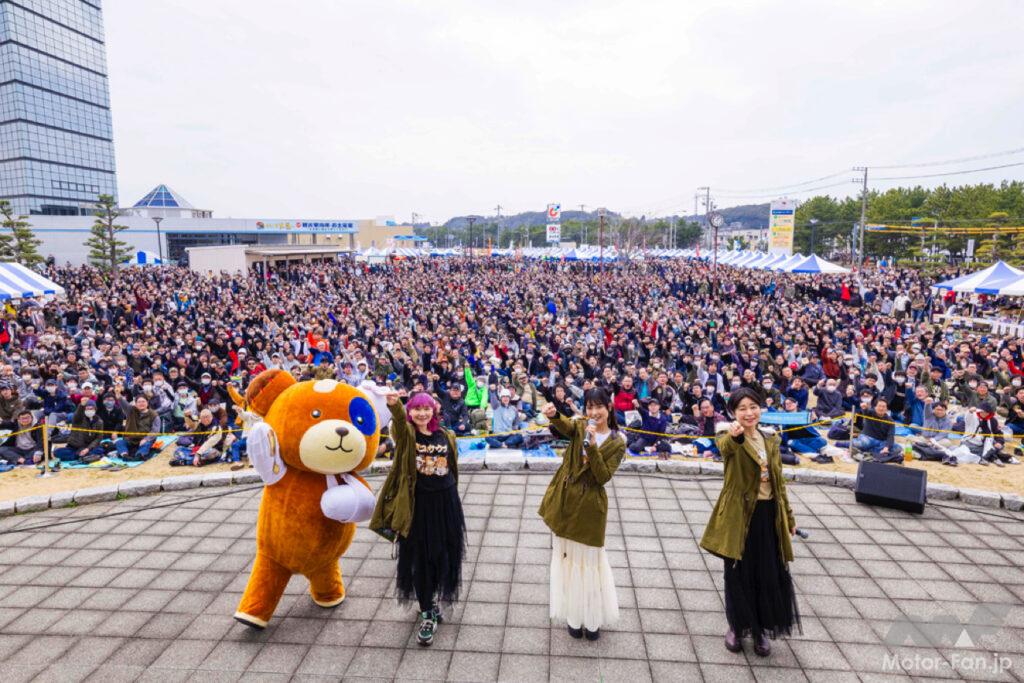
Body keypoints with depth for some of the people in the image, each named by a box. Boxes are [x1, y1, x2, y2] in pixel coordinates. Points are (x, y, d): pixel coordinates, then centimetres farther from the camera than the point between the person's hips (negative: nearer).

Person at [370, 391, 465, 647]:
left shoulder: (446, 436, 3)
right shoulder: (406, 433, -7)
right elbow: (399, 420, -31)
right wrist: (394, 404, -54)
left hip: (445, 502, 3)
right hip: (416, 503, -3)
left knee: (443, 555, 13)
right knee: (420, 558, 4)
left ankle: (432, 599, 39)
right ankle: (427, 614, 18)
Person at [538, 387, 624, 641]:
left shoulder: (617, 442, -7)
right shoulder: (580, 427, -2)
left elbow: (603, 477, -16)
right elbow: (564, 425, -27)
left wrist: (592, 446, -28)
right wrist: (553, 414, -50)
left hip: (590, 506, -3)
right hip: (565, 501, 3)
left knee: (590, 560, 11)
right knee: (568, 558, 15)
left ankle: (593, 618, 31)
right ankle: (574, 616, 35)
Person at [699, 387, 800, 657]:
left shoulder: (771, 441, 6)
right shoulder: (730, 440, -11)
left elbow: (779, 482, 13)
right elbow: (725, 447, -38)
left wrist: (789, 516, 13)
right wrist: (734, 435, -61)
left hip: (769, 514, 4)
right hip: (740, 515, -4)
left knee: (769, 574, 11)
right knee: (739, 574, 7)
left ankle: (761, 630, 31)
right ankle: (737, 627, 29)